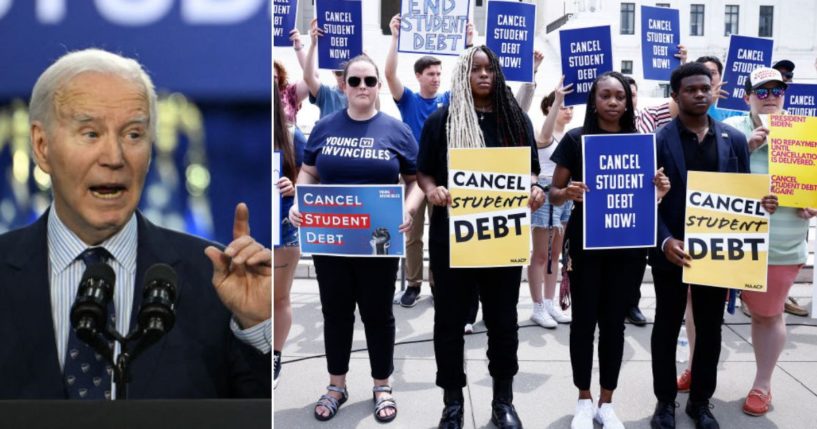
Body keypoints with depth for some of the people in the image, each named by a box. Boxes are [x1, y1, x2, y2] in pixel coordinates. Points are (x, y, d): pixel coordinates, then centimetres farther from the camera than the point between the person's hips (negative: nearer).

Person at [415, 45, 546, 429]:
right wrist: (432, 190, -19)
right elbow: (424, 171, 3)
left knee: (503, 317, 10)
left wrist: (534, 189, -11)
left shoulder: (516, 118, 7)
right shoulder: (441, 120, 1)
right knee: (450, 318, 6)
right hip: (451, 232, -1)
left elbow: (530, 168, 10)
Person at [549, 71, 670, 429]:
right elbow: (554, 194, -1)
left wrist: (659, 191, -11)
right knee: (584, 319, 6)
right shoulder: (575, 139, -3)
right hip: (584, 242, -2)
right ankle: (584, 399, 22)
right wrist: (568, 193, -22)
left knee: (614, 321, 10)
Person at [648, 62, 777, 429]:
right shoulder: (658, 141, -6)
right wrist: (665, 241, -22)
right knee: (667, 328, 10)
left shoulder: (735, 139, 5)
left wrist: (761, 204, -14)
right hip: (673, 252, -3)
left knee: (710, 330, 13)